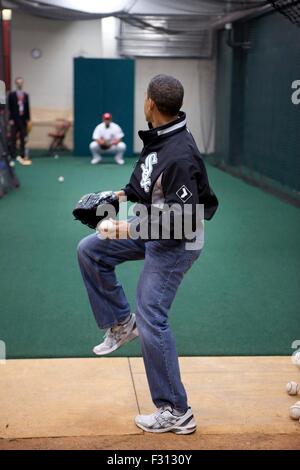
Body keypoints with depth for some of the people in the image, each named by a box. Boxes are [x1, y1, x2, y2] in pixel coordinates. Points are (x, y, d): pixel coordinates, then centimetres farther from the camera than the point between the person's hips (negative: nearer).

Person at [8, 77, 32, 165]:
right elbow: (9, 108, -5)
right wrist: (10, 119, -11)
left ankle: (22, 156, 11)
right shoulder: (11, 95, -2)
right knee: (13, 139, -1)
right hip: (15, 120, -3)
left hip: (23, 120, 3)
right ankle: (13, 157, 2)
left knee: (23, 139, 5)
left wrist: (28, 119, 4)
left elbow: (27, 108, 8)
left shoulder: (26, 95, 9)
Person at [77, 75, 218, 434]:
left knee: (150, 317, -8)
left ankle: (176, 413, 5)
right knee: (89, 251, 11)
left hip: (178, 241, -9)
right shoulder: (157, 137, -1)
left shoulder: (179, 155, -30)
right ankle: (121, 323, 22)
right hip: (153, 228, 9)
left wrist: (133, 229, -28)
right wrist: (127, 193, 3)